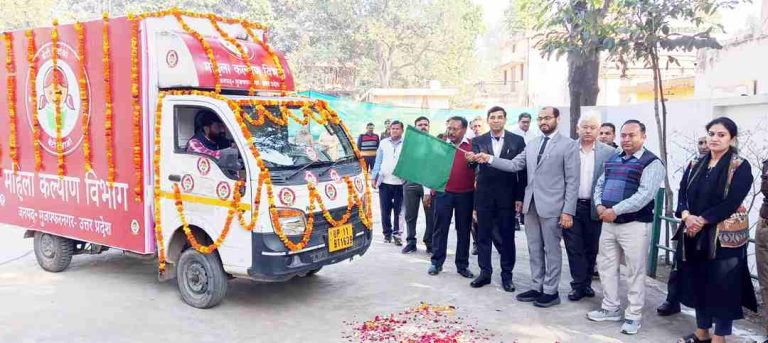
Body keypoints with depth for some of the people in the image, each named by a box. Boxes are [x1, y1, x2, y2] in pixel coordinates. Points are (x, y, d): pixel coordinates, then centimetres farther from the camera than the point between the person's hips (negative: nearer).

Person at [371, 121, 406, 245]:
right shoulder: (383, 143, 10)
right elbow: (378, 161, 13)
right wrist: (375, 177, 8)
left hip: (400, 182, -2)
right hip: (384, 182, 2)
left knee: (398, 211, 2)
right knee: (385, 210, 6)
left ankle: (396, 234, 12)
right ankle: (387, 233, 18)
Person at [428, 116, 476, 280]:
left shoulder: (472, 146, 0)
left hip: (465, 195, 0)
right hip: (443, 193, 1)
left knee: (463, 230, 9)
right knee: (440, 228, 6)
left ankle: (462, 265, 19)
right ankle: (437, 262, 17)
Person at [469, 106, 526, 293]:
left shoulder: (517, 141, 0)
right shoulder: (478, 141, 4)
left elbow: (522, 170, 0)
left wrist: (520, 197, -5)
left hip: (507, 196, -1)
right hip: (484, 195, 1)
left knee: (507, 237, 6)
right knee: (483, 235, 7)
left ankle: (507, 275, 17)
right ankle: (485, 273, 19)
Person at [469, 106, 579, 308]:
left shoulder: (568, 145, -5)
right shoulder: (532, 144, 12)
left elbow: (572, 181, -9)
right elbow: (514, 165, 7)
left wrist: (568, 211, -14)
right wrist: (489, 159, -5)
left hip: (552, 206, -6)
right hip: (531, 204, 6)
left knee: (551, 250, 4)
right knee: (534, 249, 13)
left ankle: (551, 291, 14)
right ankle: (537, 287, 24)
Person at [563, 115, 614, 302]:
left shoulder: (608, 152, -1)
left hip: (595, 208, 0)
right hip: (571, 206, 0)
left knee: (591, 249, 11)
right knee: (574, 248, 3)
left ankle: (587, 282, 26)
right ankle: (578, 285, 13)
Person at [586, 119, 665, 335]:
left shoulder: (651, 163, -9)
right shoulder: (612, 160, 14)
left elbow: (644, 195, -19)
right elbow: (600, 184, 16)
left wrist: (615, 210, -21)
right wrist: (599, 205, -4)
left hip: (635, 224, -7)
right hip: (609, 223, 7)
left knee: (635, 272, 2)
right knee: (606, 266, 13)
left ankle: (634, 316, 14)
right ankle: (611, 308, 27)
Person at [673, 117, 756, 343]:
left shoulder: (740, 167, -6)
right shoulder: (696, 166, 11)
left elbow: (732, 202, -15)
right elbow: (682, 193, 4)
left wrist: (702, 220, -19)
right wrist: (686, 215, -15)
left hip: (724, 236, -5)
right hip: (694, 235, 5)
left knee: (722, 286, 1)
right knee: (698, 283, 12)